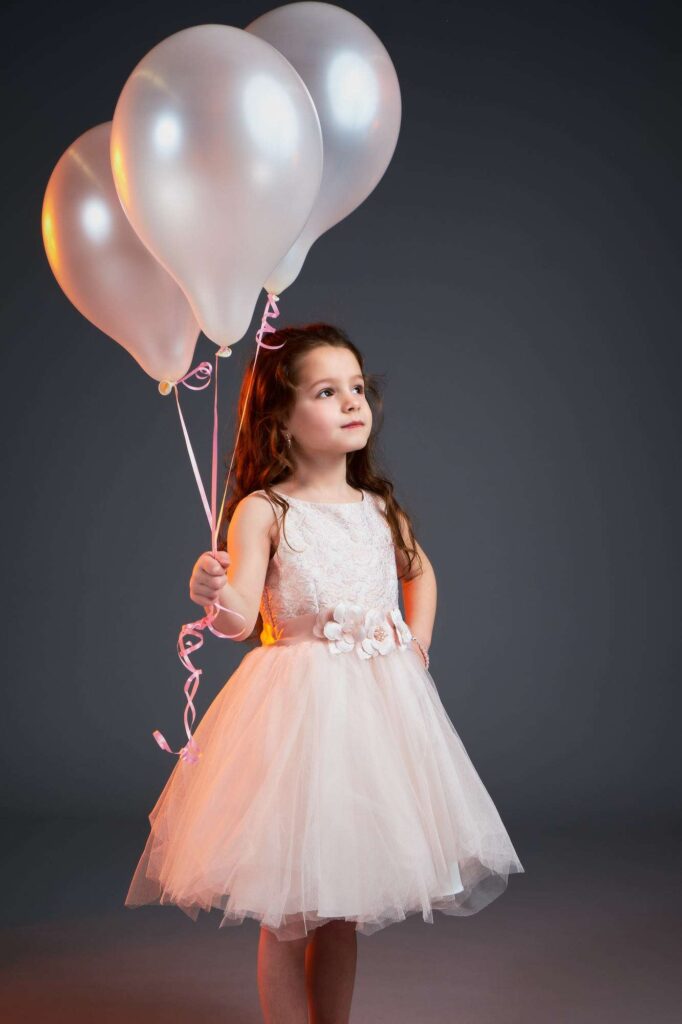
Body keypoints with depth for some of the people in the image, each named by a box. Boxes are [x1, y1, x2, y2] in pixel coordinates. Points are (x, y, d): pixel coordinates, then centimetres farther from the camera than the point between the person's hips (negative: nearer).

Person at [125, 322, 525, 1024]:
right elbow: (240, 617, -18)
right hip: (299, 708, -5)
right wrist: (214, 595, -39)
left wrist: (418, 642, 15)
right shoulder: (261, 511, -8)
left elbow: (420, 571, 28)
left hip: (380, 699, 5)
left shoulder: (380, 509, 7)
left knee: (346, 911, 14)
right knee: (289, 914, 1)